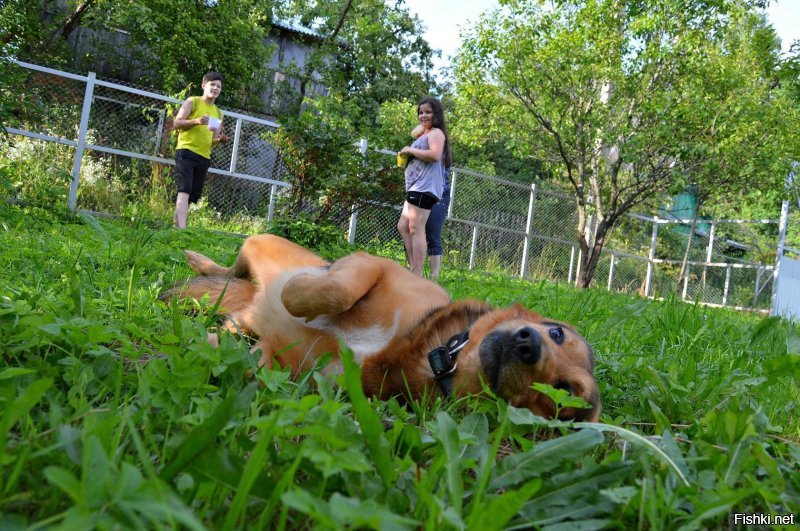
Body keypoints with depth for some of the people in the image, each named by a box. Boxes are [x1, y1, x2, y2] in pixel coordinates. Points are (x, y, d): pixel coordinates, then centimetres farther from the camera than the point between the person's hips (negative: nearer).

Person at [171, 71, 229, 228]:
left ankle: (175, 224, 14)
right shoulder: (192, 102, 3)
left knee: (192, 194, 5)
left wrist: (221, 139, -1)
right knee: (184, 189, -19)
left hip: (204, 157, 6)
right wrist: (196, 121, -20)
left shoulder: (218, 113, 20)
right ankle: (181, 227, -28)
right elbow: (176, 124, -4)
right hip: (186, 151, -6)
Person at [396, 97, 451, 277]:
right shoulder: (425, 135, 27)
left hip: (425, 188, -11)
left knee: (416, 229, -15)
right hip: (416, 187, 11)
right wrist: (406, 155, 11)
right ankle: (412, 267, 13)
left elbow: (435, 155, -23)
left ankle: (417, 275, -17)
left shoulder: (436, 133, -5)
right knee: (403, 227, 12)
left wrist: (410, 150, -12)